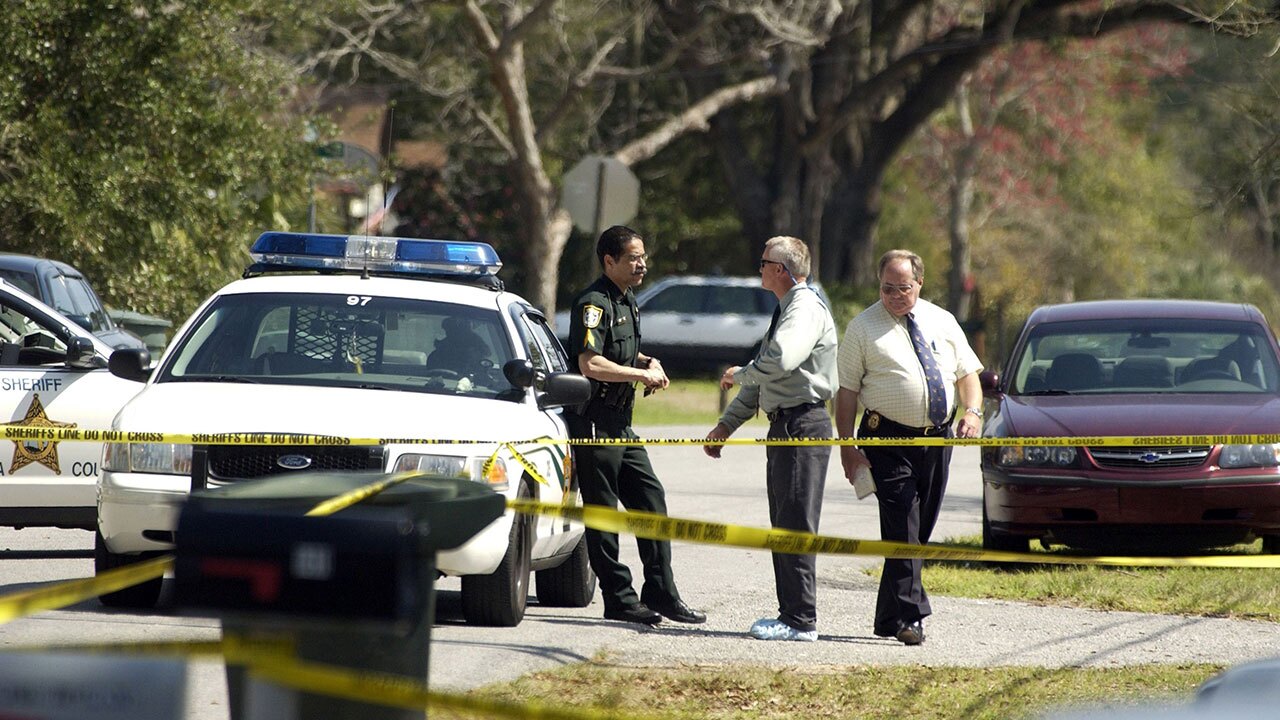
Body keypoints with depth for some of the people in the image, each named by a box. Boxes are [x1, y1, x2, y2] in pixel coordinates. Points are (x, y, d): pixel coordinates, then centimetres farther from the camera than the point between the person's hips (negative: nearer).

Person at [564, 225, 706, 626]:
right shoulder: (594, 303, -14)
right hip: (595, 420, -10)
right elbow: (591, 364, -25)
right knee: (603, 511, -3)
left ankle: (661, 594, 12)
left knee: (650, 500, 8)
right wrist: (643, 374, -16)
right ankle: (619, 598, 0)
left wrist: (649, 362, 11)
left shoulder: (626, 300, 16)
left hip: (621, 421, 10)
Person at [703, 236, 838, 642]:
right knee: (784, 524, 11)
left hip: (803, 425, -11)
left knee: (796, 524, -11)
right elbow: (762, 375, 26)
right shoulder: (786, 310, 21)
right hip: (784, 426, 11)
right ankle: (791, 614, 14)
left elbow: (780, 361, -28)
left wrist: (740, 375, -10)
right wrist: (727, 425, 22)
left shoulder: (806, 308, -12)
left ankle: (801, 621, -12)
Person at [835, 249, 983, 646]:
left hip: (938, 439, 4)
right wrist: (847, 447, -9)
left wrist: (973, 410, -6)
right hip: (888, 439, -4)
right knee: (903, 529, -14)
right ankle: (909, 615, -17)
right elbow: (847, 391, -2)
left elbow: (967, 373, 15)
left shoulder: (942, 322, 12)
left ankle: (889, 618, 18)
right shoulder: (863, 328, 0)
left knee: (919, 531, 8)